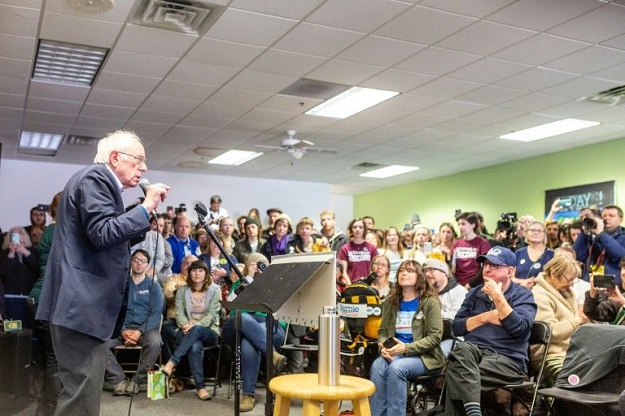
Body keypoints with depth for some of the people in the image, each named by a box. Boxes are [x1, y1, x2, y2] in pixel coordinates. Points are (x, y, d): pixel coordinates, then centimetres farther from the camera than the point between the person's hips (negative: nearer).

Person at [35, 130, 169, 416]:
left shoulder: (100, 181, 21)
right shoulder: (95, 177, -11)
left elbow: (113, 238, 24)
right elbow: (103, 233, -23)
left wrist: (145, 223, 15)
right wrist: (146, 207, -16)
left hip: (84, 301, 11)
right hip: (81, 302, -11)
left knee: (84, 389, 15)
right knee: (82, 393, -8)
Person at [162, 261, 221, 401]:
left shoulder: (215, 291, 5)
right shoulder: (182, 291, 14)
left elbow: (211, 315, -6)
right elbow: (179, 313, 3)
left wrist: (194, 326, -21)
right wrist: (186, 325, -19)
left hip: (209, 332, -1)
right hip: (187, 332, 1)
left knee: (196, 330, -39)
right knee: (195, 346, -37)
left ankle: (171, 363, -42)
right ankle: (200, 386, -36)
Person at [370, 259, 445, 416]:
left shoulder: (430, 302, -5)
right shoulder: (391, 302, 11)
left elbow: (435, 336, -10)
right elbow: (383, 331, 14)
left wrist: (406, 348, -20)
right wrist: (383, 347, -10)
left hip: (424, 356, -4)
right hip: (395, 353, 4)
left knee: (396, 368, -33)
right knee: (377, 366, -28)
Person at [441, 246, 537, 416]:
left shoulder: (523, 295, 5)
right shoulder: (475, 293, 18)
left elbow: (519, 329, -14)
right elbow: (457, 327, 8)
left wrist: (498, 297, -15)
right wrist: (486, 317, -4)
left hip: (507, 360, -4)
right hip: (474, 351, 5)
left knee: (456, 372, -32)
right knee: (463, 349, -35)